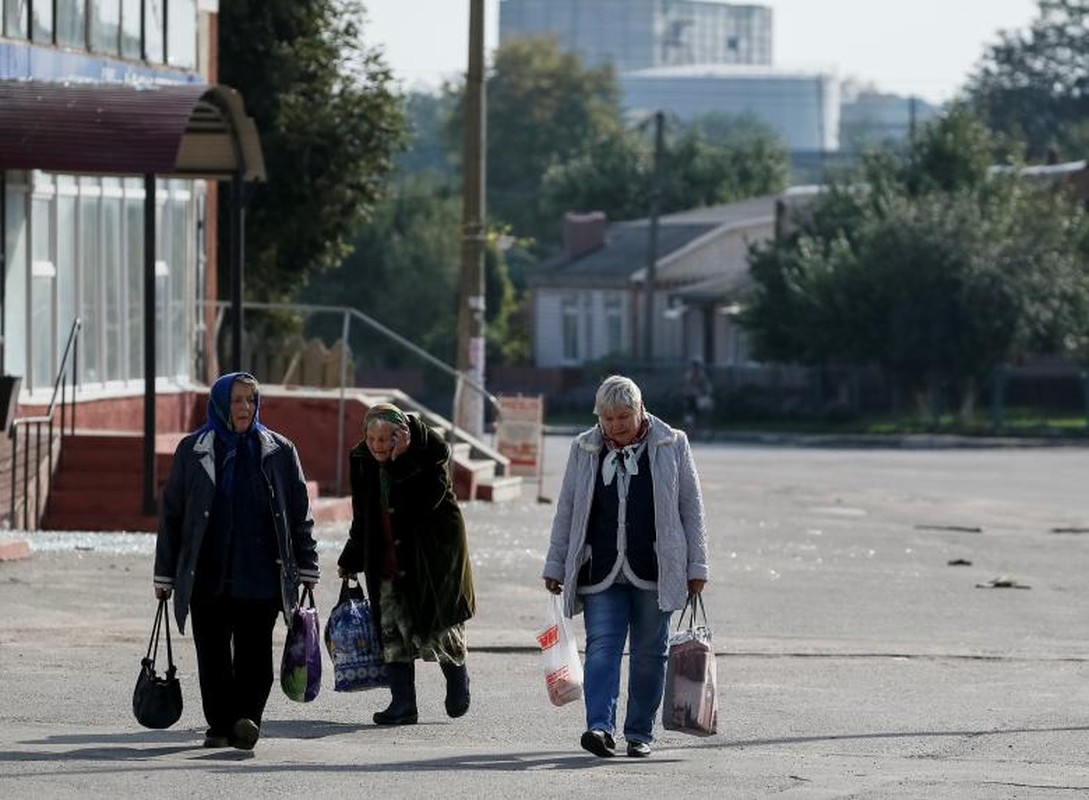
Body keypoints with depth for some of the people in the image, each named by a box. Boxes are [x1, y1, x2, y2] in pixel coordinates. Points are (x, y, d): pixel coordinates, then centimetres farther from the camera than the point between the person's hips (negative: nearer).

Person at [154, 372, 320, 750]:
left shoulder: (278, 452, 8)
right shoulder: (193, 450, 7)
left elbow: (300, 514, 12)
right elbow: (171, 514, 10)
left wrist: (306, 568, 6)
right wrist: (165, 575, 8)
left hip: (261, 575, -1)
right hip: (208, 576, 1)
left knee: (255, 652, -12)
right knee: (213, 655, 4)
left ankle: (247, 718, -19)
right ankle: (220, 726, 12)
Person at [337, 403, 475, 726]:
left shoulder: (429, 454, -16)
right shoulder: (362, 460, 1)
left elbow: (426, 501, -30)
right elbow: (362, 517, 12)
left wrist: (400, 463, -32)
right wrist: (352, 559, 13)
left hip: (432, 554, -5)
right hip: (388, 561, 5)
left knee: (437, 628, 2)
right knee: (393, 631, -1)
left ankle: (457, 675, 31)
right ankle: (402, 703, 3)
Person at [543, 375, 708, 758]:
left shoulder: (671, 446, 3)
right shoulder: (584, 450, 8)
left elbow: (691, 507, 7)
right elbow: (566, 511, 14)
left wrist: (696, 565, 4)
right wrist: (555, 565, 11)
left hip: (654, 573, -1)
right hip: (601, 573, 1)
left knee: (649, 652, 5)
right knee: (602, 647, -11)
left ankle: (640, 733, 14)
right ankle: (600, 727, -20)